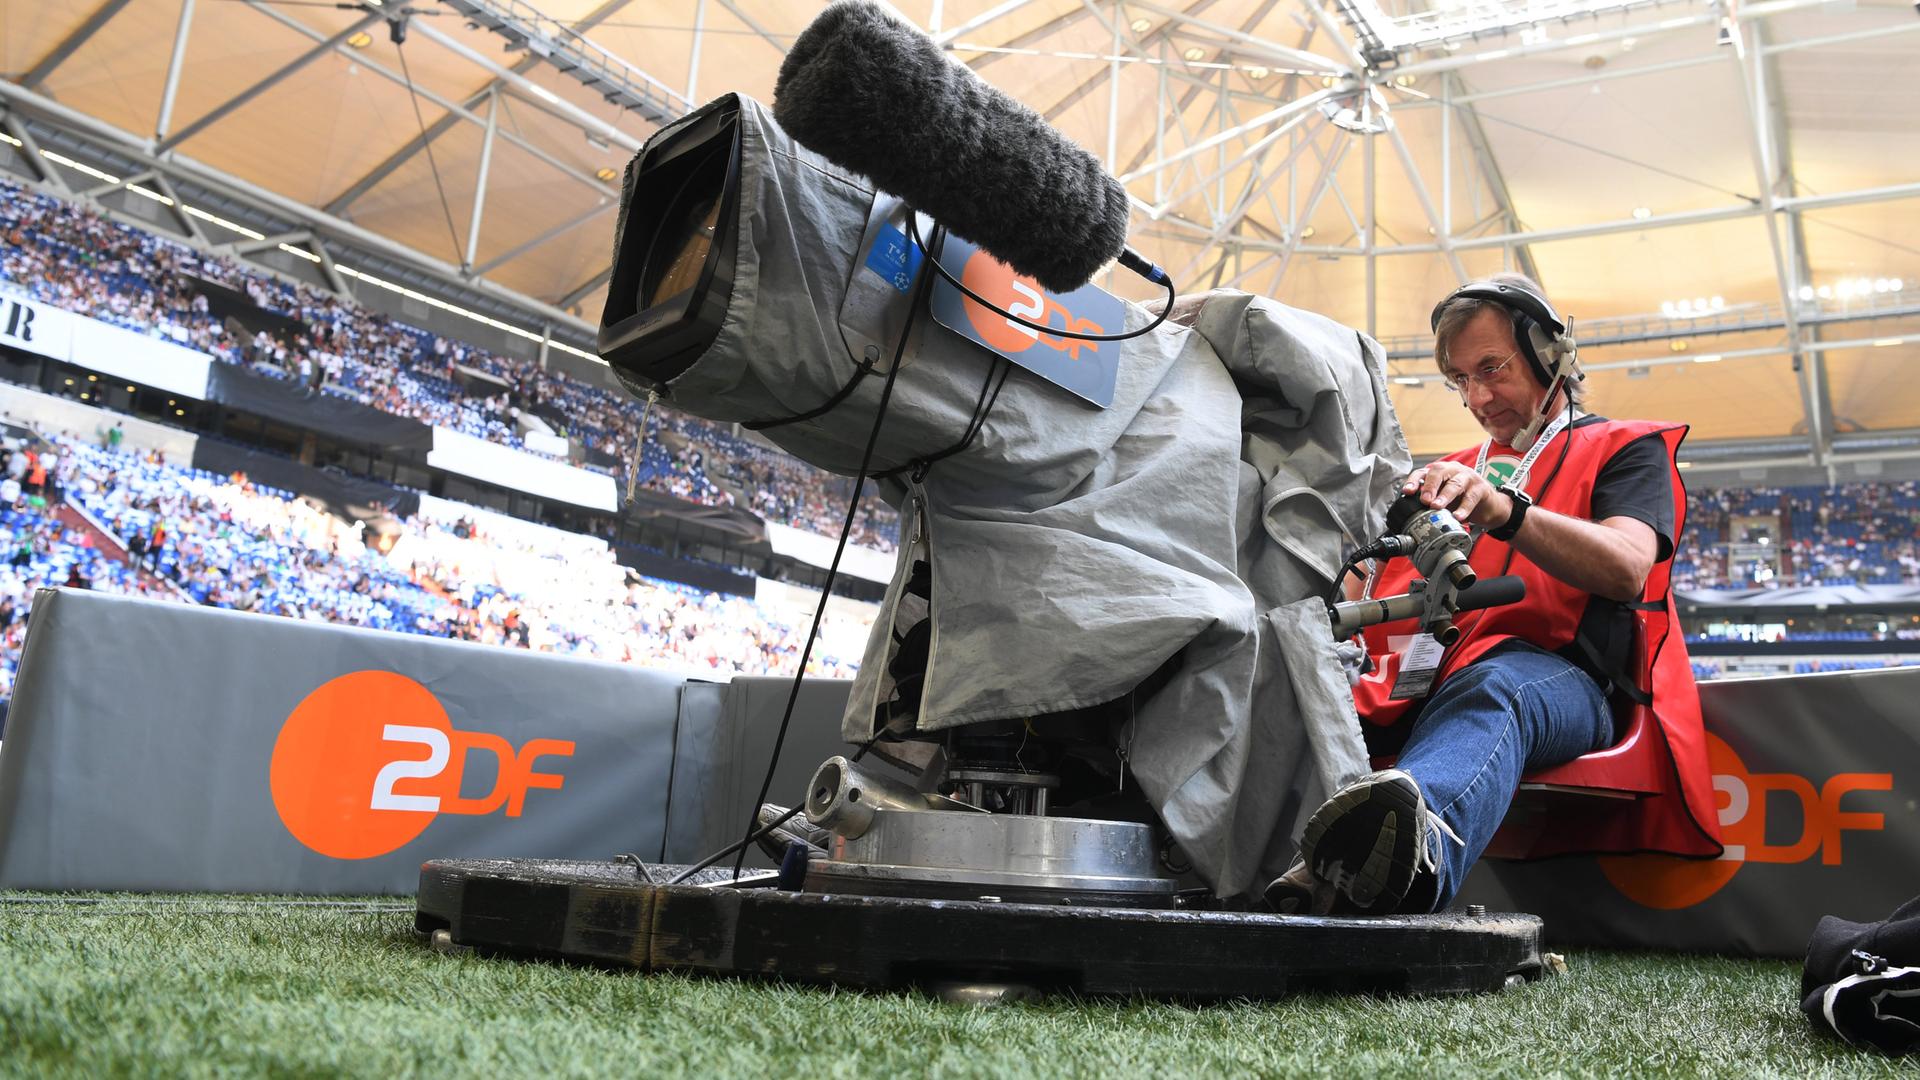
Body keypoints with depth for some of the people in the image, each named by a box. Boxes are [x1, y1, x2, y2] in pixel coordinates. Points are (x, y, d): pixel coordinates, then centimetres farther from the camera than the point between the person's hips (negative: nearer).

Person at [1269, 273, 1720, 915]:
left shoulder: (1624, 449, 19)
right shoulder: (1455, 470, 35)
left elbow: (1625, 568, -5)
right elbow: (1383, 592, 25)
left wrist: (1502, 508, -22)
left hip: (1557, 674, -4)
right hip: (1417, 678, 5)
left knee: (1494, 693, -42)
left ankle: (1421, 840, -72)